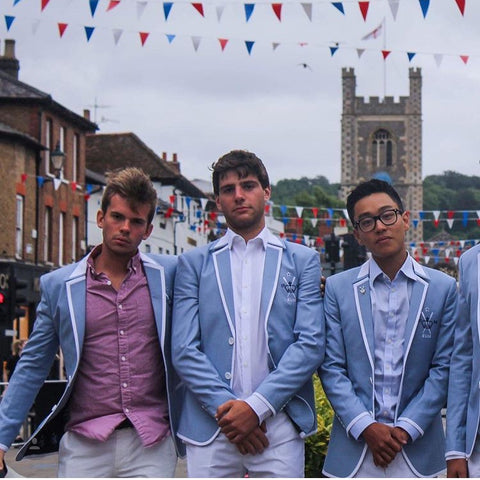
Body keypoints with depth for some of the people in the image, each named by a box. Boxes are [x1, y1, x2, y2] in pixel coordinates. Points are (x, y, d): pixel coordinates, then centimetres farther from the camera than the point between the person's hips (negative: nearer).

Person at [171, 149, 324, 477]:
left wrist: (257, 406, -10)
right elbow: (184, 350, 3)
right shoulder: (193, 263, 12)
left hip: (279, 424, 0)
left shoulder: (302, 260, 11)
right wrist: (226, 407, -9)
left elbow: (311, 344, 1)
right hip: (209, 426, 1)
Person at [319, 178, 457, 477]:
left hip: (418, 448, 0)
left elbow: (444, 368, 2)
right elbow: (332, 367, 2)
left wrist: (407, 428, -7)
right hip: (354, 445, 0)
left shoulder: (443, 288, 5)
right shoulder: (337, 288, 6)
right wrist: (365, 427, -9)